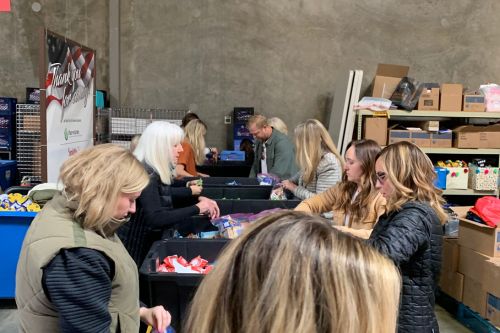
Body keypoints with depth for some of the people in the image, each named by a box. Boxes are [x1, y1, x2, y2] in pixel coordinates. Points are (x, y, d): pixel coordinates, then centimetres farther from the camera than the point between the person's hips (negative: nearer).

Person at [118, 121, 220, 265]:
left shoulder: (157, 172, 3)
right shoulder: (146, 175, -23)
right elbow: (155, 219, -33)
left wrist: (199, 199, -1)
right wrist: (196, 209, -25)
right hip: (134, 250, -9)